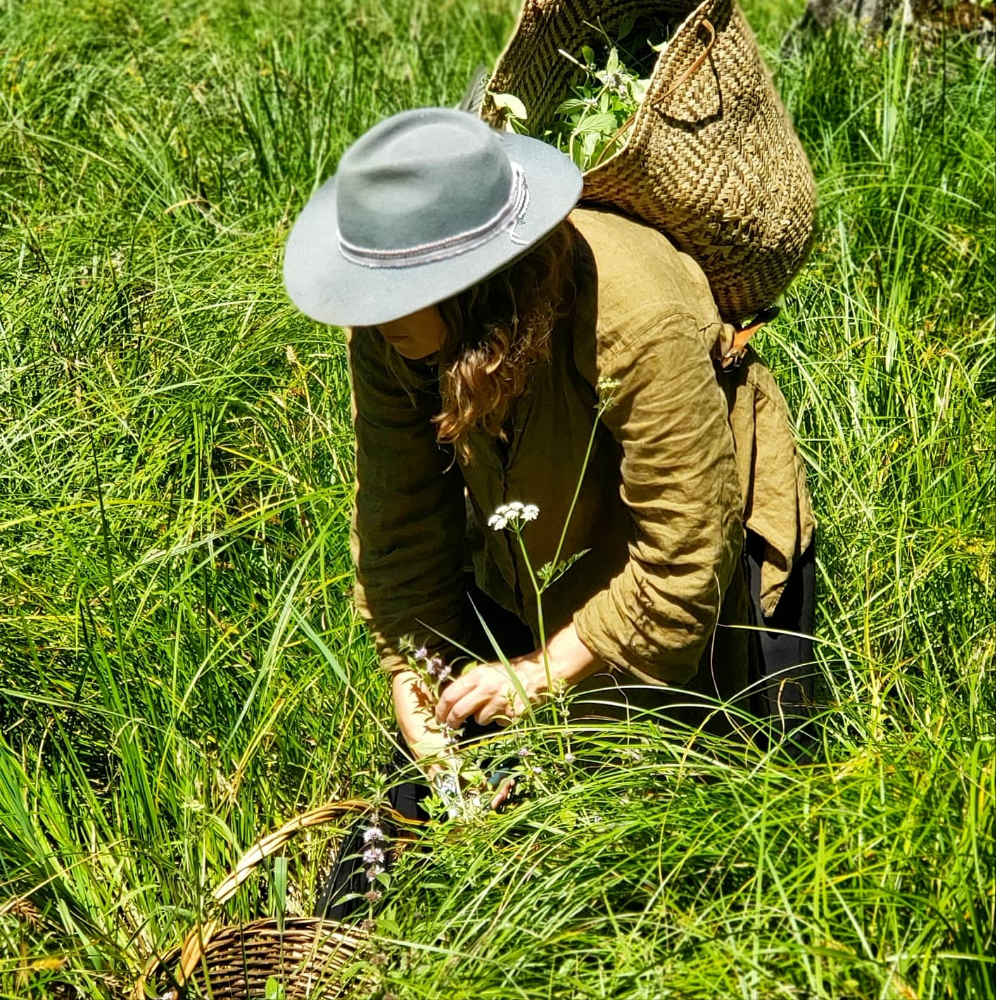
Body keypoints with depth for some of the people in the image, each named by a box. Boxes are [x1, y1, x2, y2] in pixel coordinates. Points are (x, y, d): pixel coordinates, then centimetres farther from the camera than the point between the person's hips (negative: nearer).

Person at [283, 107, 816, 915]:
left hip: (705, 548, -4)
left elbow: (684, 561, -32)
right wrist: (412, 674, -17)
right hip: (529, 562, 4)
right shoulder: (390, 326, -24)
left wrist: (546, 670, -26)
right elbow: (398, 515, -13)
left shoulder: (640, 323, -40)